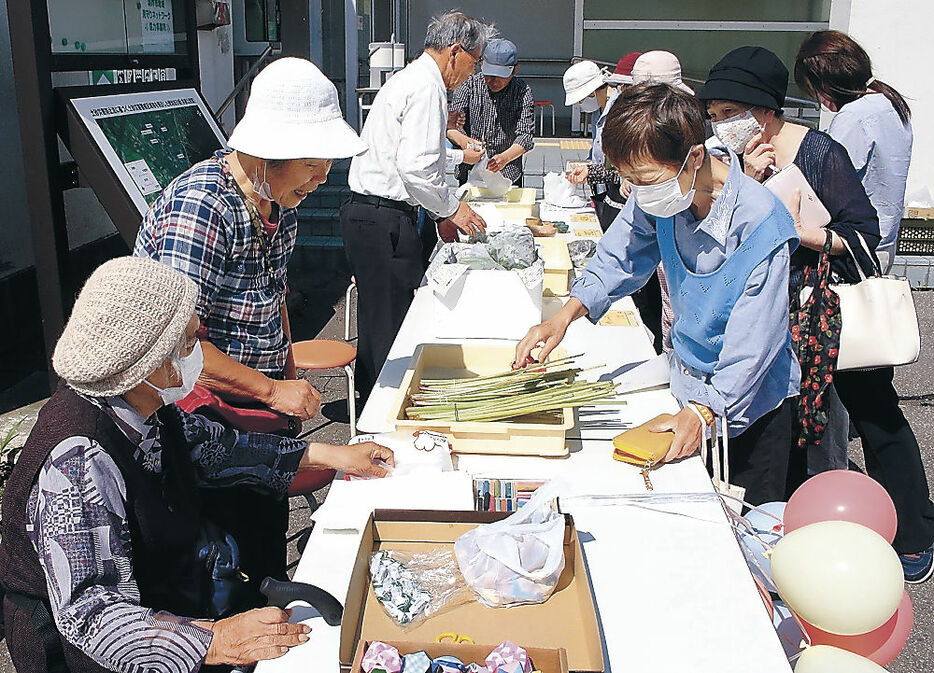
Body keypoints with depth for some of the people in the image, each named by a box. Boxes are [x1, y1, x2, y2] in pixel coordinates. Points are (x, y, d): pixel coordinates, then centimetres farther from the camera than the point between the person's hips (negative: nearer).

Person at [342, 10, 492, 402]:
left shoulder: (412, 80, 21)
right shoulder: (426, 87, -12)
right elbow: (417, 167, -22)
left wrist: (441, 211, 21)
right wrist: (450, 208, -7)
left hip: (368, 215, 11)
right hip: (383, 222, -11)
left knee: (379, 320, 16)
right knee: (391, 325, -4)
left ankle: (371, 397, 26)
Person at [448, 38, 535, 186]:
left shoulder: (523, 92, -4)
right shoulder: (470, 85, -3)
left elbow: (525, 135, -11)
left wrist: (505, 158, -30)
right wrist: (463, 140, -31)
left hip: (508, 174, 0)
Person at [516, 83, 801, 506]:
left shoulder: (760, 221, -30)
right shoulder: (656, 197, -14)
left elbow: (755, 339, -27)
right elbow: (620, 256, 2)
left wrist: (703, 411, -31)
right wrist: (565, 315, -12)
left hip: (752, 395, -4)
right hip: (689, 379, 5)